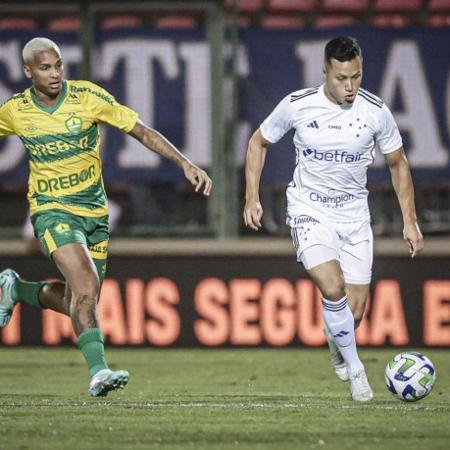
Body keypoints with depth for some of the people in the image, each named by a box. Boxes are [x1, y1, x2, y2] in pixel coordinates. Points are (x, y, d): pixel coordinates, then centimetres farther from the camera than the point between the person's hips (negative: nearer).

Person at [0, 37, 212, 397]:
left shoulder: (89, 97, -9)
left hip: (94, 213, 3)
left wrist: (185, 163, -16)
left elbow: (142, 132, -7)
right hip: (52, 209, -3)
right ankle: (98, 371, -29)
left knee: (77, 303, 8)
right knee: (86, 283, -26)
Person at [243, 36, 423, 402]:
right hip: (310, 212, -2)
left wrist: (410, 221, 2)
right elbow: (259, 142, 6)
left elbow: (398, 164, 6)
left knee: (354, 312, 1)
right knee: (333, 288, -26)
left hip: (354, 216, 2)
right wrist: (252, 199, -1)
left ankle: (337, 343, 39)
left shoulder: (376, 111, -9)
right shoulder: (297, 105, -12)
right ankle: (354, 369, -6)